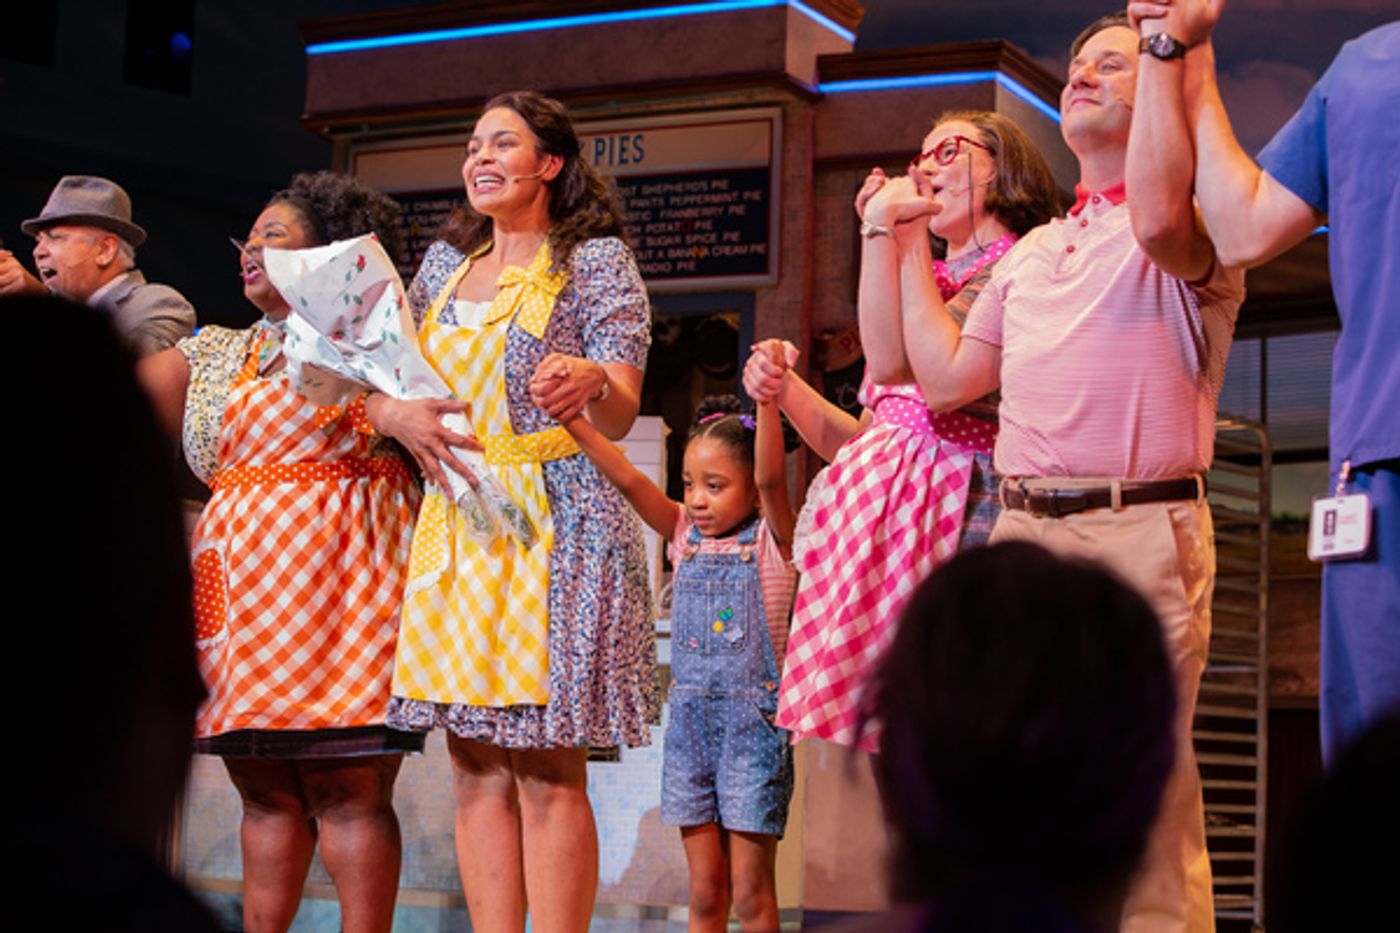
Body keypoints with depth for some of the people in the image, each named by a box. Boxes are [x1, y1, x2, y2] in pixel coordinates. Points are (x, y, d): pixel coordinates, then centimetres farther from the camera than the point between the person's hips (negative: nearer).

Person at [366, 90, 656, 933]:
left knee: (547, 766, -8)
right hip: (454, 525, 5)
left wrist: (590, 382, -28)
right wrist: (400, 417, -2)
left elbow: (620, 418, -6)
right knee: (476, 763, 2)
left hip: (555, 521, -5)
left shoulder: (596, 261, 2)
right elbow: (379, 387, 21)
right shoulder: (444, 264, 18)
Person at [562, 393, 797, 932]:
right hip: (689, 723, 4)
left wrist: (768, 401, -38)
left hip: (753, 724, -4)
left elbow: (771, 479, -22)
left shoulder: (771, 542, -4)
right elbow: (628, 481, -3)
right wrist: (573, 420, -16)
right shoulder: (686, 535, 8)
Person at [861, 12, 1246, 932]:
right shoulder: (1032, 252, 23)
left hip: (1141, 533, -7)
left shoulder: (1195, 222, 1)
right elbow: (946, 376, 23)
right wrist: (909, 243, 24)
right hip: (1024, 531, 7)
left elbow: (1157, 217, -25)